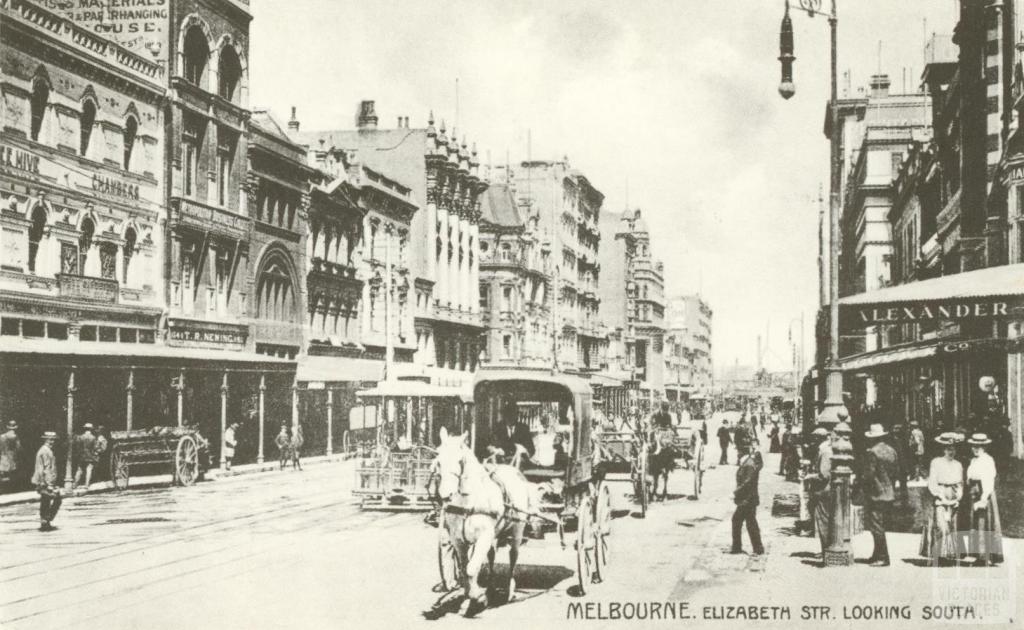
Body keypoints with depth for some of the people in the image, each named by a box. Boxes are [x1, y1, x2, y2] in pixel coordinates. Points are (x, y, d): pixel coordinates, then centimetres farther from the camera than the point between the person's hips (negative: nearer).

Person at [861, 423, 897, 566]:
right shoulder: (891, 451, 8)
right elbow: (894, 473, 12)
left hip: (875, 494, -8)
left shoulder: (872, 452, -15)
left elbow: (869, 474, -17)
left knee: (877, 527, -3)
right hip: (889, 494, 8)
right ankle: (878, 555, 20)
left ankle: (883, 558, -2)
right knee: (880, 526, 15)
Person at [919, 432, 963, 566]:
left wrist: (958, 498, -2)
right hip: (939, 502, -5)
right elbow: (932, 485, -6)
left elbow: (960, 485, 15)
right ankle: (938, 559, -13)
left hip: (954, 503, 5)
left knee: (952, 529, 3)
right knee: (941, 529, -13)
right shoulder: (936, 463, -3)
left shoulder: (958, 465, 11)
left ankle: (951, 557, 7)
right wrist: (943, 499, -12)